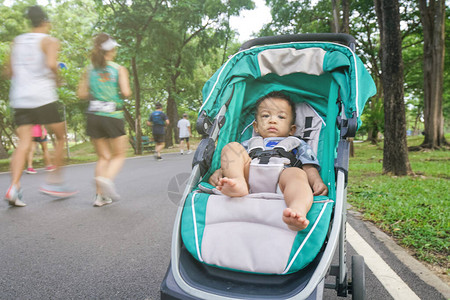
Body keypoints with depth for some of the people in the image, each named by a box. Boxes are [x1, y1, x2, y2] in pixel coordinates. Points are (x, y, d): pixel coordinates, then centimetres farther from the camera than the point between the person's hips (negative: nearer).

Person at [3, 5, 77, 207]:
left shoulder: (17, 41, 16)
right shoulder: (50, 41, 0)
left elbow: (9, 72, 18)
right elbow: (51, 64, -20)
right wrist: (56, 78, -2)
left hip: (19, 98, 5)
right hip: (43, 97, -5)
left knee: (24, 144, 0)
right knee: (60, 137, 10)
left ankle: (14, 187, -16)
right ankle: (55, 181, 8)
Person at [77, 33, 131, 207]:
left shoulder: (89, 70, 8)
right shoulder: (119, 69, -1)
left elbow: (82, 94, 3)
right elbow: (126, 92, -12)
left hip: (93, 116, 4)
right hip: (113, 116, -4)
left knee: (103, 157, 12)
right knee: (119, 155, 10)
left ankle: (100, 195, 4)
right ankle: (107, 179, -18)